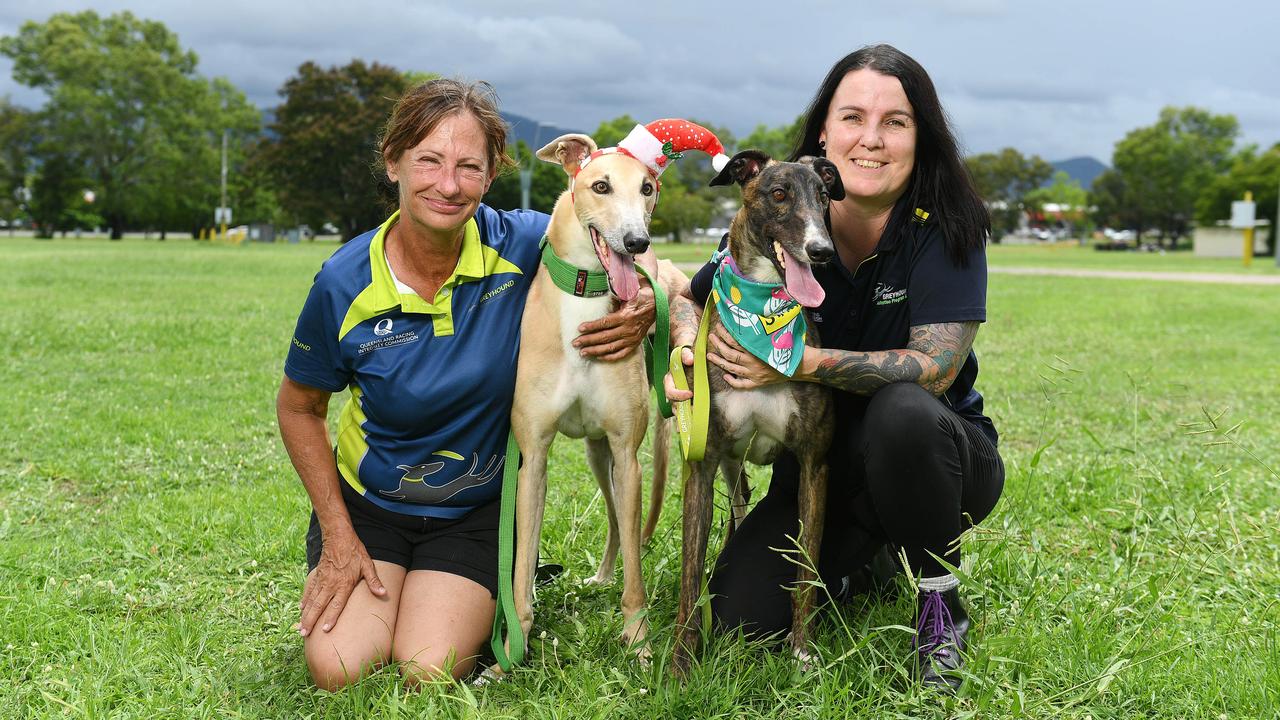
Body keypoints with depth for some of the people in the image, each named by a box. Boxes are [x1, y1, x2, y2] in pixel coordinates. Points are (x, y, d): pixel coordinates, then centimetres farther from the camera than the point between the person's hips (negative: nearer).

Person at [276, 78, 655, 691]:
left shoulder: (524, 245, -16)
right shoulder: (346, 284, -16)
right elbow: (299, 408, 0)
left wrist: (645, 312, -23)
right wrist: (338, 536, -4)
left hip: (476, 512, 0)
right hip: (367, 503, 1)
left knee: (429, 673, -18)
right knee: (337, 669, -18)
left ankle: (480, 602, 15)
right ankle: (360, 592, 16)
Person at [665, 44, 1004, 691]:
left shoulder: (944, 226, -18)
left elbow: (935, 366, -28)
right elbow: (691, 297, 5)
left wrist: (804, 362, -37)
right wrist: (688, 345, -19)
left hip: (941, 455, -3)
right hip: (822, 465, 3)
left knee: (902, 412, -39)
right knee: (741, 616, -16)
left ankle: (940, 604, -13)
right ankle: (862, 551, 17)